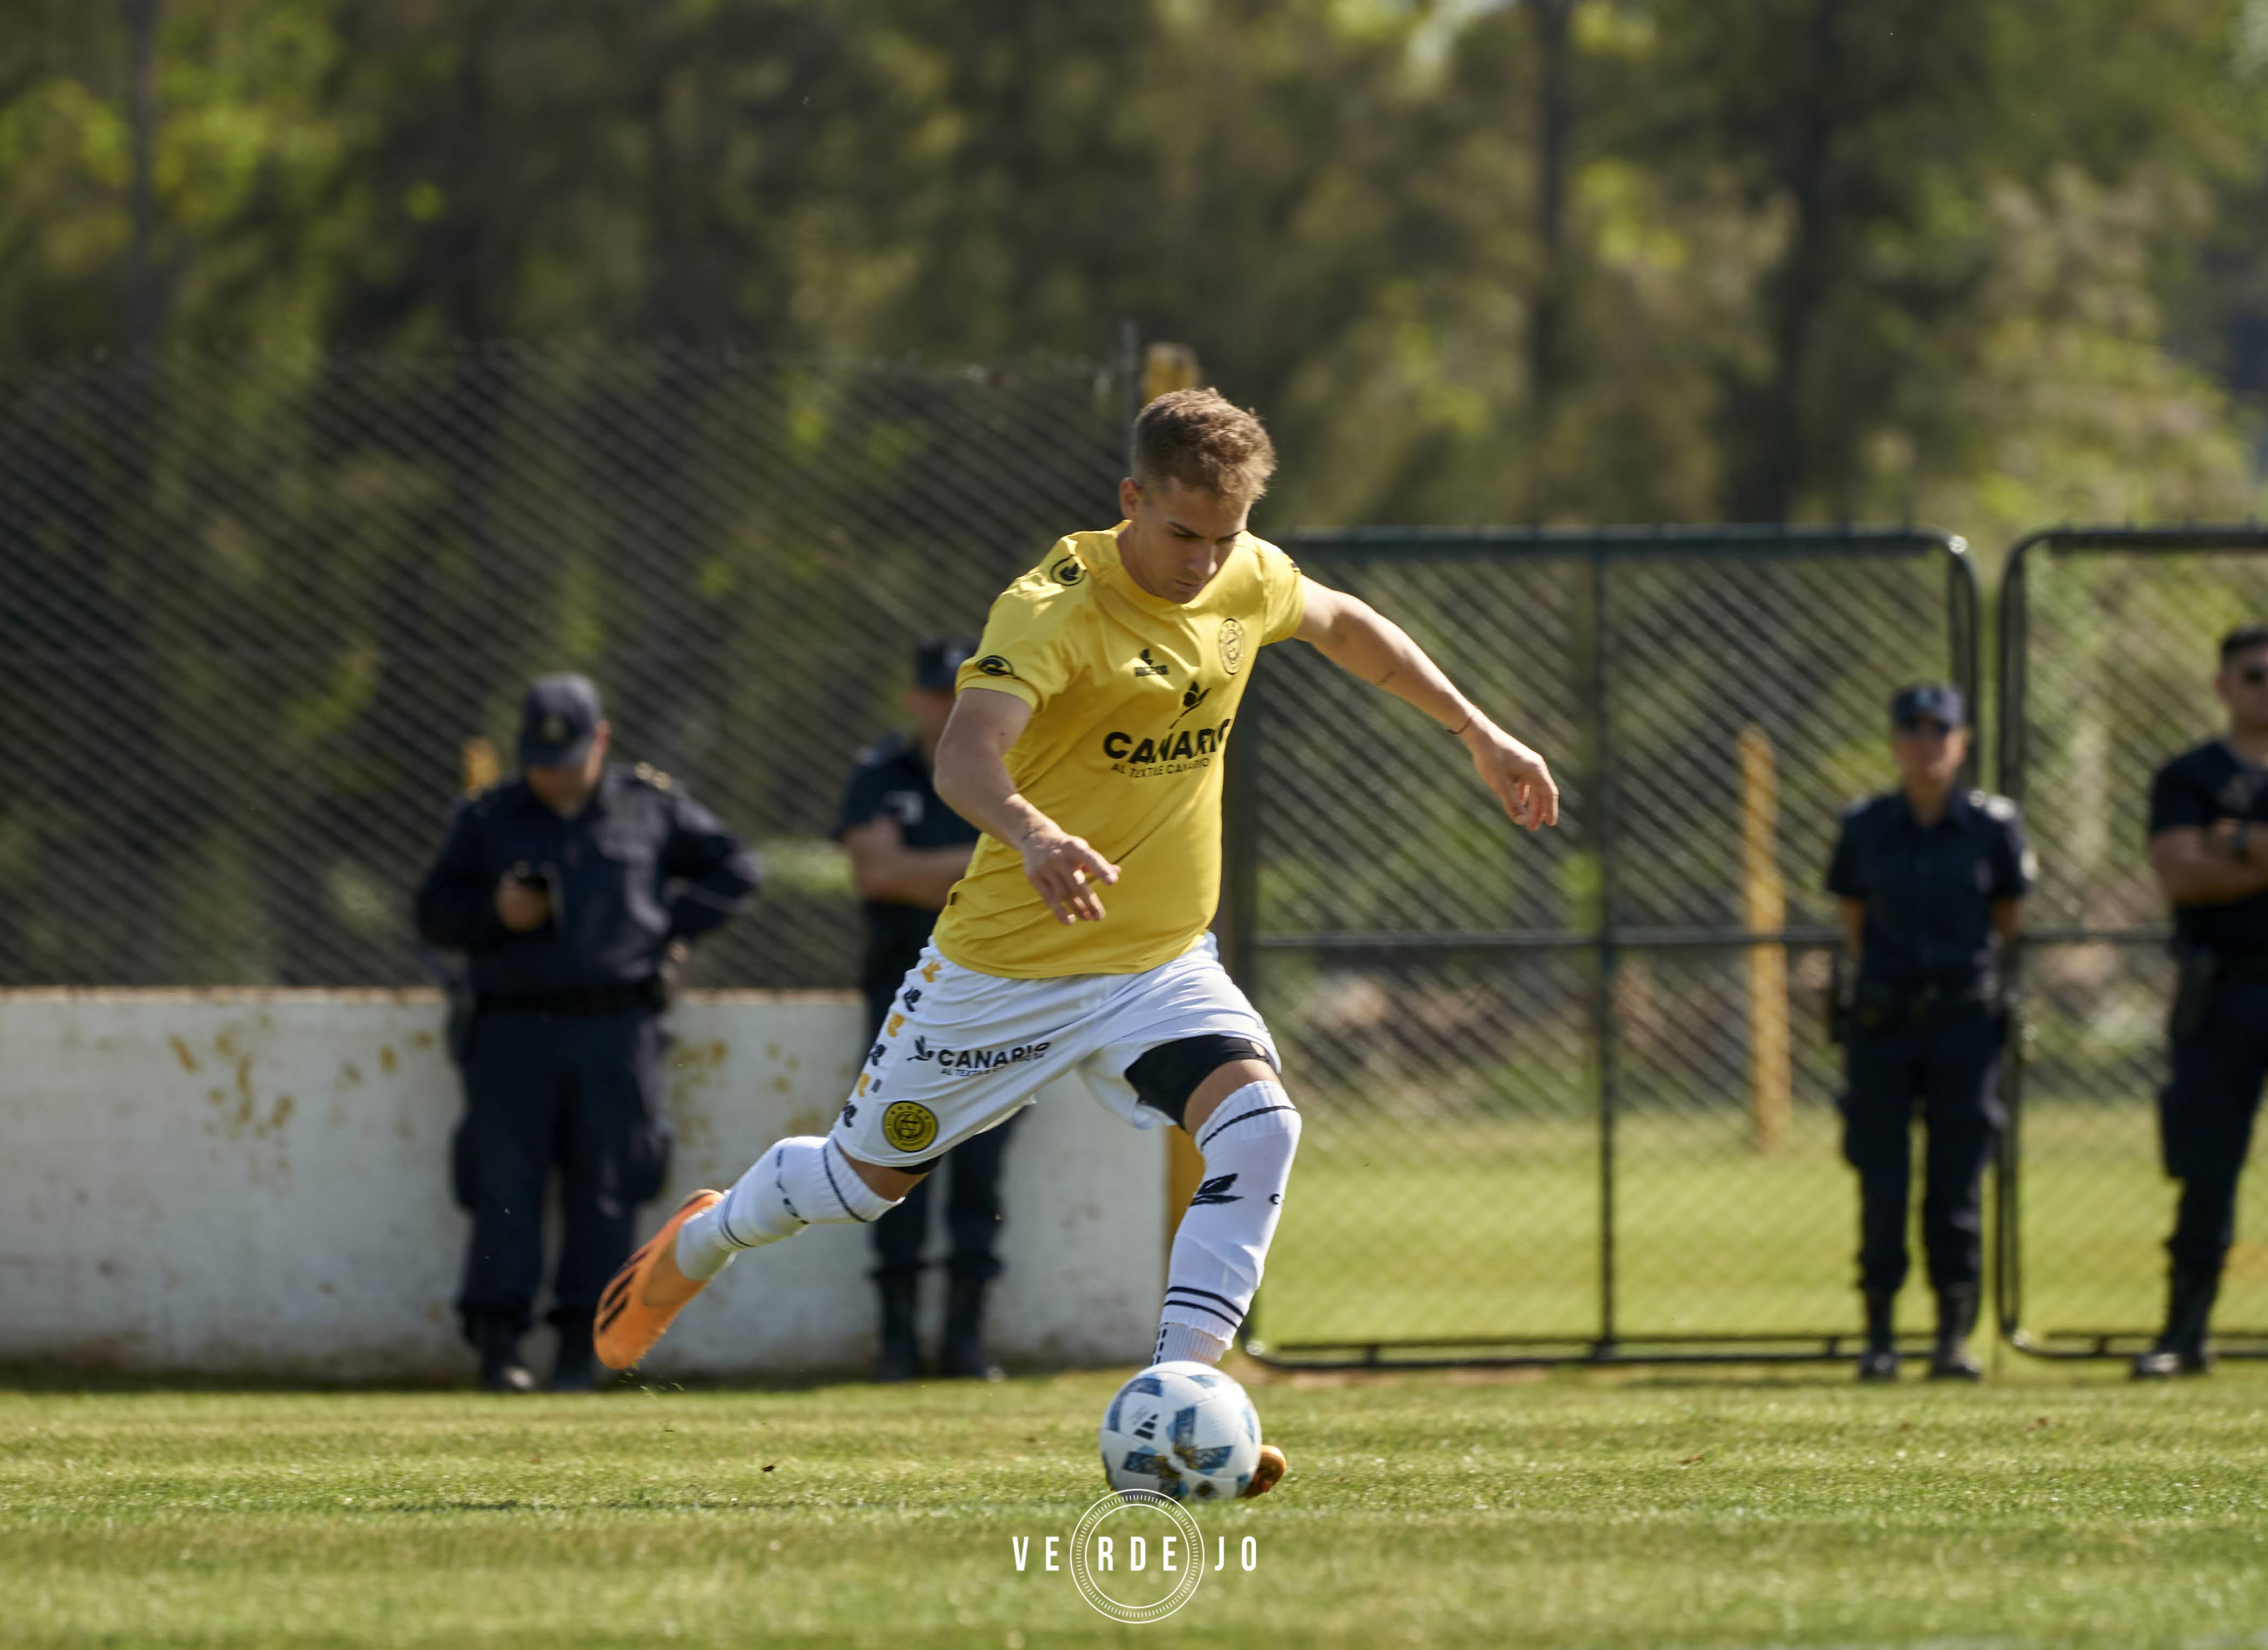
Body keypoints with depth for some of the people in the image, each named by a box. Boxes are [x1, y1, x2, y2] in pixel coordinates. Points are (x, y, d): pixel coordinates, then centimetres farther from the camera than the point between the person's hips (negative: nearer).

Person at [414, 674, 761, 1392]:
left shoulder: (651, 807, 9)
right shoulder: (485, 818, 10)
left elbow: (734, 868, 16)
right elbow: (434, 912, 10)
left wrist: (670, 926, 3)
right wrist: (494, 913, -9)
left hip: (616, 1031, 0)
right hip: (514, 1029, 0)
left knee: (604, 1191, -3)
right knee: (504, 1185, -7)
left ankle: (581, 1346, 0)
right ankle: (497, 1343, -8)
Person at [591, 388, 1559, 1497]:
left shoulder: (1251, 581, -4)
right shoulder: (1054, 608, -25)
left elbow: (1344, 626, 21)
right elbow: (964, 755, -42)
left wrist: (1478, 734, 24)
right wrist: (1031, 832, -63)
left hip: (1162, 966, 4)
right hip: (1008, 964, -4)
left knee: (1258, 1125, -24)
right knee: (870, 1174, 14)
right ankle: (698, 1246, 47)